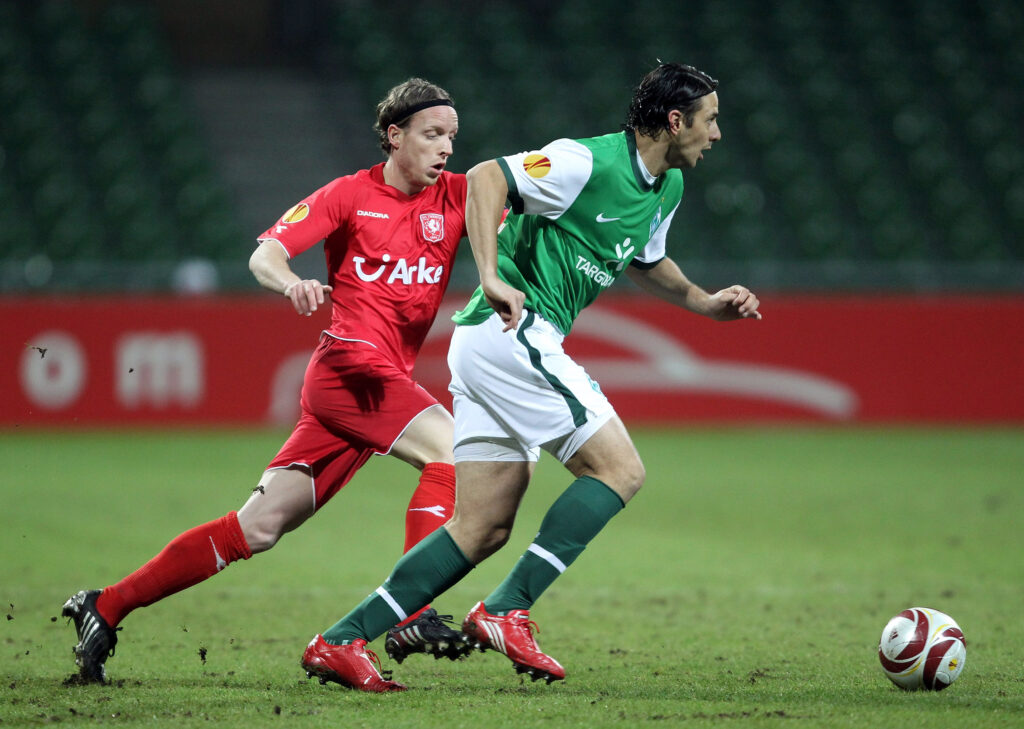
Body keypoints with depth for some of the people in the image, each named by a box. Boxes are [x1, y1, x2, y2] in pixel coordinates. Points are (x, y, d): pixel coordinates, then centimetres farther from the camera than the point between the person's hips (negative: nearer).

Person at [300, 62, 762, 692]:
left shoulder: (669, 186, 15)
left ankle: (342, 638, 3)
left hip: (502, 343, 10)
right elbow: (485, 177, -19)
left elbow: (645, 262, 33)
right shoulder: (589, 162, -14)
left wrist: (706, 302, 20)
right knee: (619, 469, -12)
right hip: (512, 333, -10)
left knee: (483, 531, 5)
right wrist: (492, 276, -29)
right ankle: (505, 611, -13)